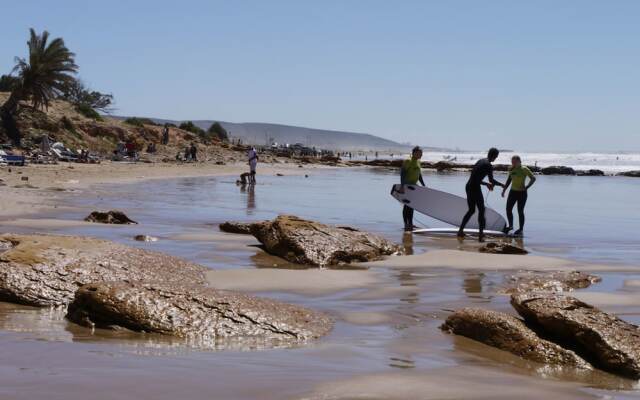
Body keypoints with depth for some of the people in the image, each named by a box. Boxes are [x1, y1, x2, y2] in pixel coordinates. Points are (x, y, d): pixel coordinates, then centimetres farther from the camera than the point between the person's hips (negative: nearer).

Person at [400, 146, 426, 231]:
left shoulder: (418, 162, 11)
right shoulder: (408, 161, -15)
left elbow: (419, 174, 19)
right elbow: (402, 172, -20)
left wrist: (423, 185, 18)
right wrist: (402, 185, -28)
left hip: (413, 186, 8)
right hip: (407, 185, -8)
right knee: (407, 204, -6)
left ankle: (410, 223, 20)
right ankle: (406, 224, -2)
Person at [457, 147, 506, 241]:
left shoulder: (480, 161, 18)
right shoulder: (489, 166, -9)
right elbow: (491, 180, -14)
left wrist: (487, 184, 29)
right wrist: (501, 185, 3)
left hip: (469, 186, 8)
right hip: (475, 188, -8)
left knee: (471, 210, 20)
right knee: (481, 210, 0)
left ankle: (460, 231, 22)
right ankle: (481, 235, -5)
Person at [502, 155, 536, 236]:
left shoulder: (524, 169, -12)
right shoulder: (511, 169, 4)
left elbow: (533, 179, -11)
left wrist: (526, 187, -19)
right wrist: (504, 190, 15)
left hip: (521, 193, -5)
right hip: (513, 191, 5)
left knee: (520, 211, -2)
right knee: (508, 209, 2)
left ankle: (521, 230, 8)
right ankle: (510, 226, 21)